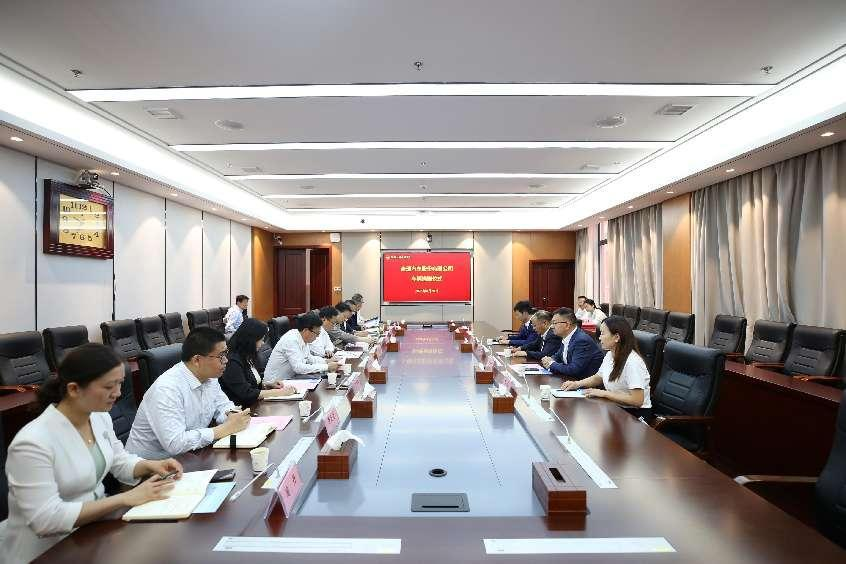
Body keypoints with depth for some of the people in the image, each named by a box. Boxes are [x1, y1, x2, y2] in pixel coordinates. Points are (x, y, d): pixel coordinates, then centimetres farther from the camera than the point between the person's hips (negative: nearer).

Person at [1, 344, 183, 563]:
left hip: (97, 523, 7)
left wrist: (150, 465, -8)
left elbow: (119, 461, 12)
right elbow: (45, 519, -27)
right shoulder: (33, 442, -25)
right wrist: (126, 498, -27)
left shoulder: (100, 417, -3)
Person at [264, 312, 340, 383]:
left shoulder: (302, 337, 0)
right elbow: (298, 367, -31)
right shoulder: (291, 340, -24)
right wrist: (327, 367, -27)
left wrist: (326, 361, 0)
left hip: (290, 377, 8)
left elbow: (309, 358, 15)